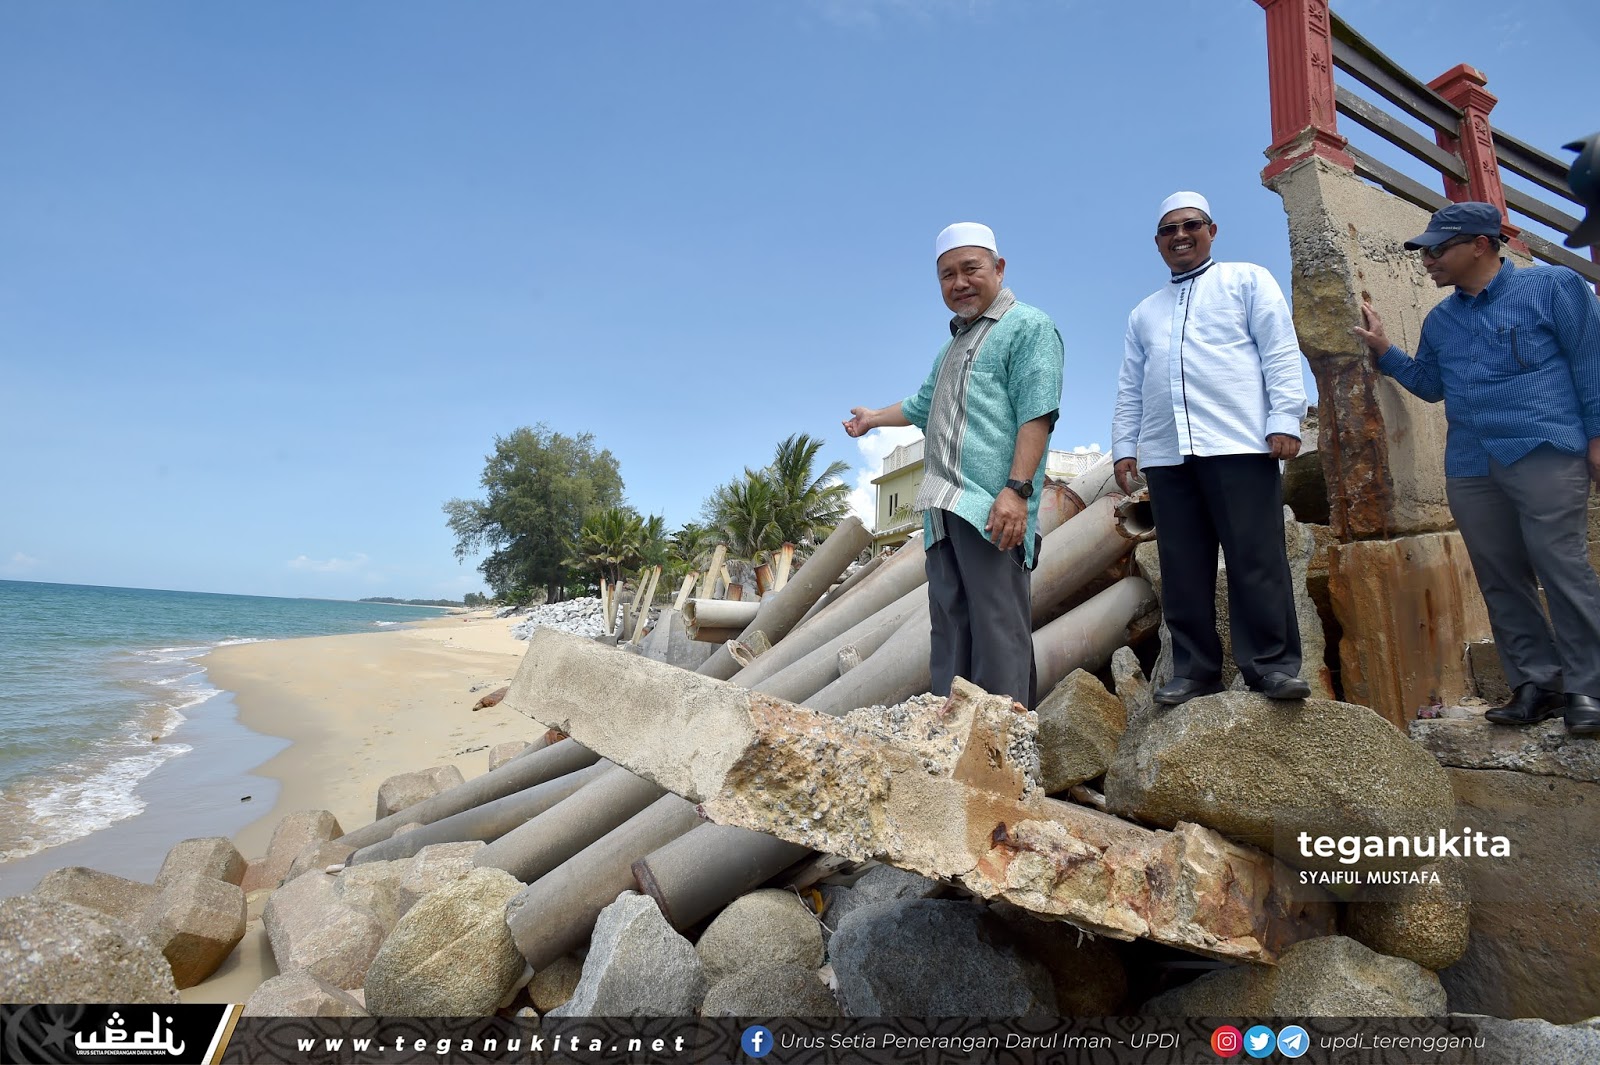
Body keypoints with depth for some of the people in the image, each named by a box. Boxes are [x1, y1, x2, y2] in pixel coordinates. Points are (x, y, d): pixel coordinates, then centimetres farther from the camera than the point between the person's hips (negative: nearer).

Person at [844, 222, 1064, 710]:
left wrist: (1017, 489, -21)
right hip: (944, 509, 9)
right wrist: (873, 418, 56)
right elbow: (923, 405, 43)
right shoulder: (954, 343, 28)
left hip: (992, 509, -8)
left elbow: (1036, 413, -11)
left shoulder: (1028, 326, 2)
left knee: (998, 631, -10)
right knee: (949, 631, 6)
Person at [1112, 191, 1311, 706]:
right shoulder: (1143, 312, 26)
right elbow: (1129, 388, 22)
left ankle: (1272, 665, 0)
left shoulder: (1246, 279, 15)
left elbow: (1280, 350, 4)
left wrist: (1285, 418, -8)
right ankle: (1193, 669, 6)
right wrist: (1124, 446, 11)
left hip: (1238, 444, -3)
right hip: (1165, 453, 4)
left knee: (1256, 559, -7)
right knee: (1182, 567, 1)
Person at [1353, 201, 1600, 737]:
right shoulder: (1440, 320, 18)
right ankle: (1535, 682, 14)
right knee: (1499, 578, 5)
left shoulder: (1554, 285, 3)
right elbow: (1430, 384, 24)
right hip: (1469, 466, 6)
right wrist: (1384, 351, 14)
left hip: (1544, 451, -5)